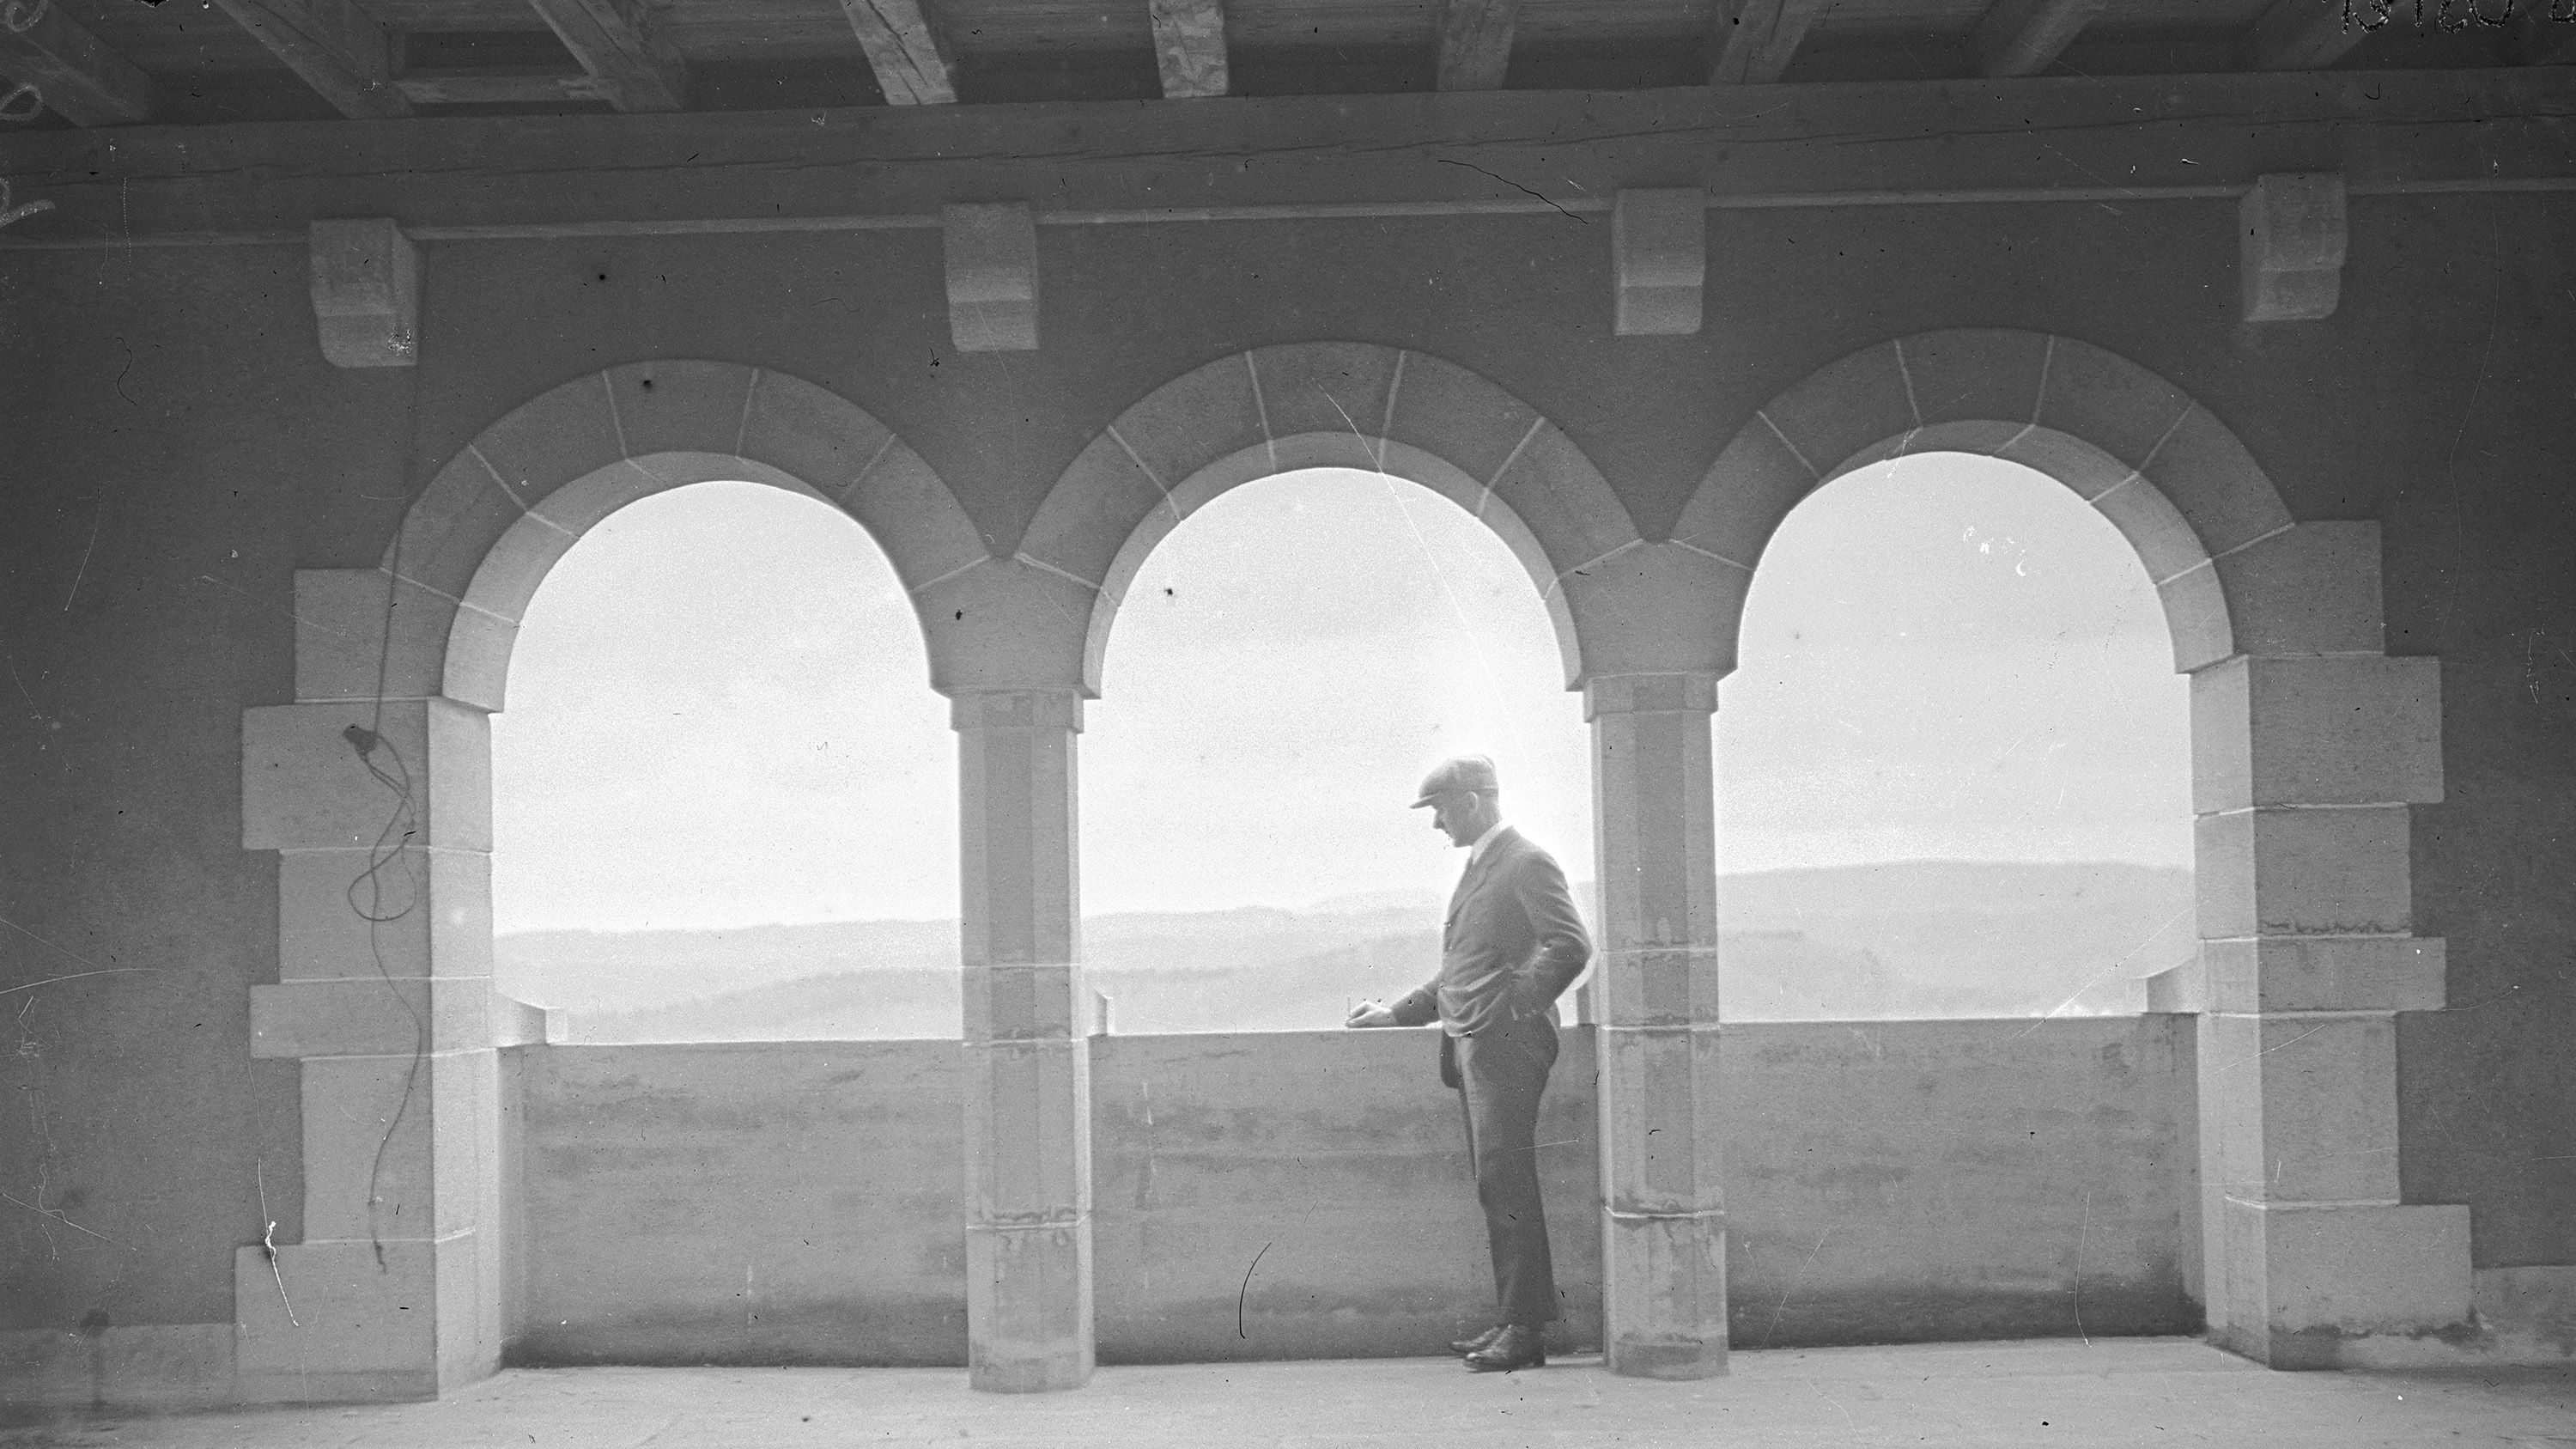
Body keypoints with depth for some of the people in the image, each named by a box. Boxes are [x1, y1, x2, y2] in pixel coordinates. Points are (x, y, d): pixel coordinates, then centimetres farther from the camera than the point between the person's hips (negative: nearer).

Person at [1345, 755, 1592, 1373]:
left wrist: (1514, 1007, -18)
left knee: (1506, 1187, -10)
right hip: (1472, 1049, 9)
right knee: (1497, 1189, 9)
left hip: (1506, 1046, -9)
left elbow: (1571, 946, -20)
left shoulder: (1527, 864, -8)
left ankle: (1525, 1328, -8)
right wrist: (1397, 1012, 22)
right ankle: (1513, 1320, 13)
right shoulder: (1478, 867, 21)